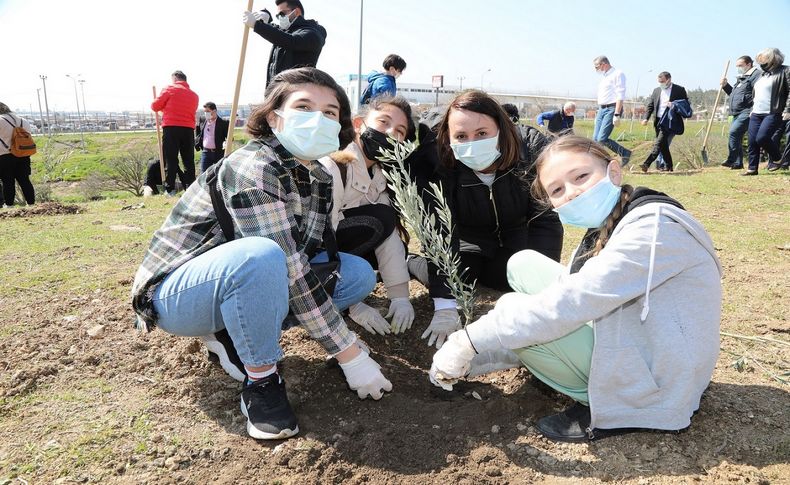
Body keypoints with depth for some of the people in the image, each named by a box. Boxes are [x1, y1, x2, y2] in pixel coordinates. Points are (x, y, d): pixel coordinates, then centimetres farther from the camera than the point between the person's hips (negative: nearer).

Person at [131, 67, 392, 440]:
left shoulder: (319, 178, 0)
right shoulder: (253, 168, -26)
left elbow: (311, 255, 10)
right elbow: (289, 272, -31)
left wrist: (349, 303, -5)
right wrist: (351, 355, -28)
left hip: (241, 284, 9)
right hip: (177, 292, -8)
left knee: (359, 273, 1)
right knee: (261, 256, -40)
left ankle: (235, 334, 1)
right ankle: (260, 379, -16)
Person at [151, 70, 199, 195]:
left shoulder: (169, 89, 2)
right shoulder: (194, 95, 15)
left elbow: (155, 106, 3)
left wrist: (166, 106, 25)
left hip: (171, 128, -3)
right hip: (188, 129, 3)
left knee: (170, 160, -1)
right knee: (189, 161, 6)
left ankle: (170, 190, -4)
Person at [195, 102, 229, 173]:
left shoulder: (223, 123, -8)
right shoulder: (202, 121, 7)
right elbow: (198, 133, 22)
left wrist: (226, 143, -24)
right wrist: (197, 143, 12)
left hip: (219, 152, -4)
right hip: (205, 152, 4)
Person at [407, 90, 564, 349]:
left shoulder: (531, 152, -28)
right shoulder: (438, 166, -29)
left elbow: (545, 220, -24)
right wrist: (445, 306, -39)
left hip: (518, 237, 1)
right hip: (470, 238, -1)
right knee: (456, 274, -23)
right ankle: (408, 262, 9)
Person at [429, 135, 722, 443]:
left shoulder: (653, 226, -21)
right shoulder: (600, 236, 7)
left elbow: (567, 305, -29)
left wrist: (468, 340, -22)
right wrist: (471, 361, -6)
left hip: (656, 384, -9)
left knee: (513, 307, -15)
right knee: (523, 265, 3)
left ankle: (612, 410, -5)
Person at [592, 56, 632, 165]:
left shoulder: (617, 74, -6)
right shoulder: (603, 77, 20)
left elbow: (620, 96, -14)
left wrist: (617, 114, -22)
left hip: (612, 109, -9)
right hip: (601, 109, 9)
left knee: (602, 139, -16)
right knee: (595, 139, 1)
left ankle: (625, 153, 1)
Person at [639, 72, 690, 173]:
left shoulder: (679, 90, 1)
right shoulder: (656, 91, 15)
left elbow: (686, 106, 2)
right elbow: (650, 106, 13)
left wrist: (673, 105, -14)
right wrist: (646, 118, -2)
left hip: (670, 122, -6)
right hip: (658, 122, 6)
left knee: (659, 143, -17)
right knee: (663, 145, 10)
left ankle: (646, 164, -26)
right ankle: (669, 167, 21)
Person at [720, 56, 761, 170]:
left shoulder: (756, 74, -7)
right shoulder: (741, 78, 24)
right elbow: (733, 94, 32)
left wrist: (754, 110, -23)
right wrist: (725, 86, 15)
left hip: (747, 112, -10)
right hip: (737, 113, 10)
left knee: (734, 132, -22)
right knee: (737, 137, 10)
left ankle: (731, 160, -18)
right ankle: (738, 163, 17)